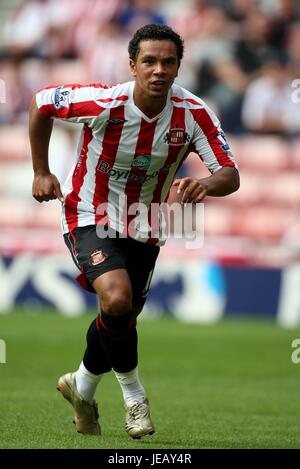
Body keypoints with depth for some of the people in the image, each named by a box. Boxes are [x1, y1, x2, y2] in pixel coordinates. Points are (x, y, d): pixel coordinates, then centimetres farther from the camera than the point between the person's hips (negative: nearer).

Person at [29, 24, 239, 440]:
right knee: (117, 297, -27)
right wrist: (41, 173, -4)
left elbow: (230, 175, -21)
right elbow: (40, 103, -7)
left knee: (122, 320, 15)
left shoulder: (193, 114, -18)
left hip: (144, 227, 4)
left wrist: (204, 185, -44)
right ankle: (133, 393, -4)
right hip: (90, 217, -4)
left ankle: (82, 387, 45)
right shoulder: (104, 103, -24)